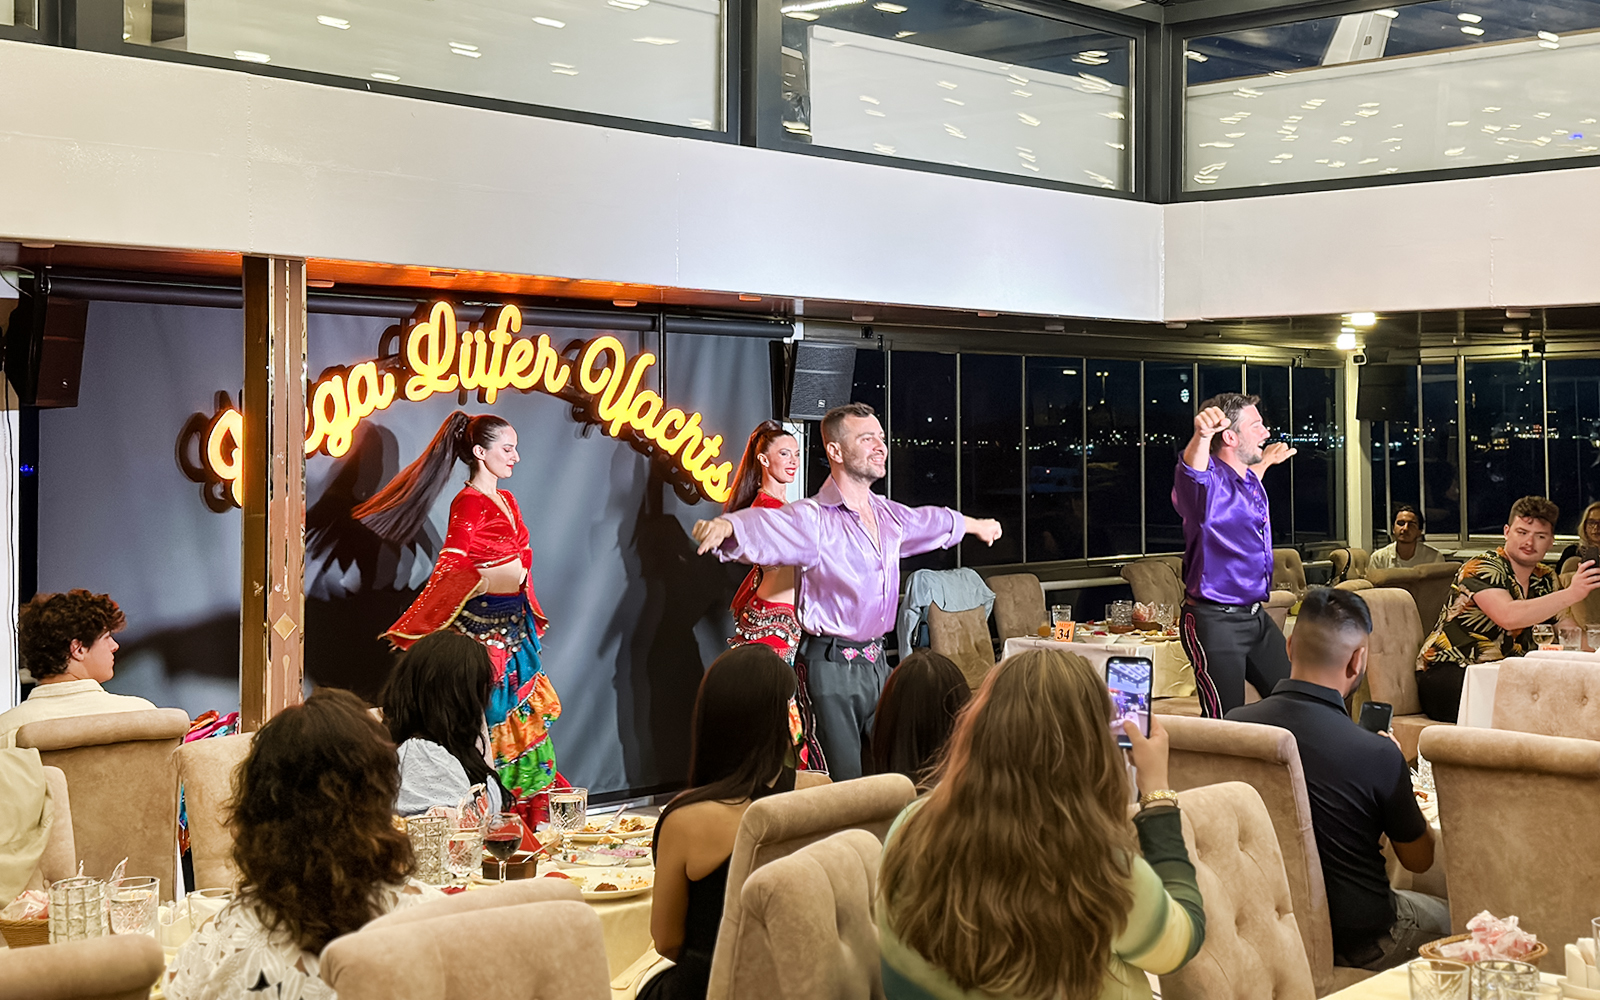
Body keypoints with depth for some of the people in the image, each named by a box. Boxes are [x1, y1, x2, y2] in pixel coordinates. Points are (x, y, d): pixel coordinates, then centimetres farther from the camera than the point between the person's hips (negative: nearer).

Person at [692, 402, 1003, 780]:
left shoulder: (888, 515, 12)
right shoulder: (814, 519, -13)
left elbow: (933, 521, 34)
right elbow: (764, 528, -32)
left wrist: (976, 525, 52)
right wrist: (725, 526, -55)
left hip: (876, 661, 7)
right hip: (832, 664, -7)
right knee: (845, 788, -6)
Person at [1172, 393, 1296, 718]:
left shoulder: (1249, 479, 12)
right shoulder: (1210, 478, -18)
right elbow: (1194, 475, -46)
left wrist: (1266, 462, 45)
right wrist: (1202, 436, -66)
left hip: (1256, 616, 9)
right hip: (1214, 620, -9)